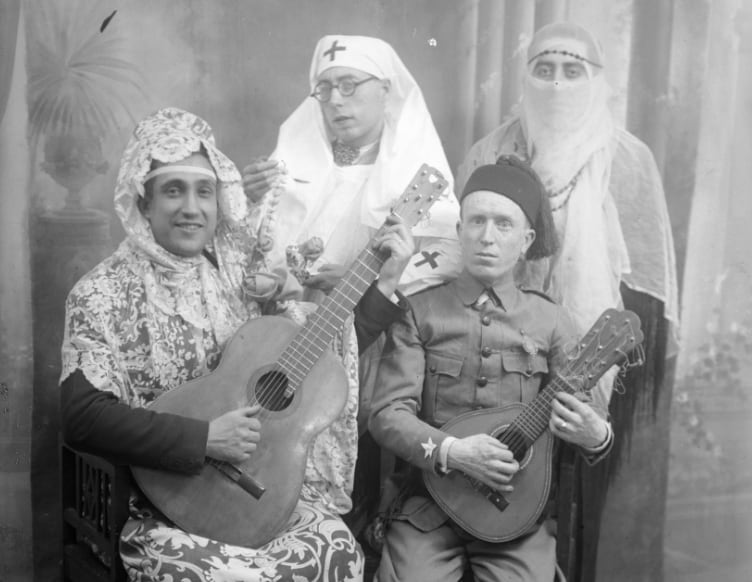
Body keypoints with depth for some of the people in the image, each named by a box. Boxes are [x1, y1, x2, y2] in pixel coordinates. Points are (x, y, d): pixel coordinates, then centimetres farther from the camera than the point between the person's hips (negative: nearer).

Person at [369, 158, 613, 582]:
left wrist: (596, 436, -18)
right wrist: (451, 451, -19)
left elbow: (590, 417, 5)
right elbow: (388, 412, -3)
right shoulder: (420, 311, 2)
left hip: (518, 510, 1)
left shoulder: (550, 322, 5)